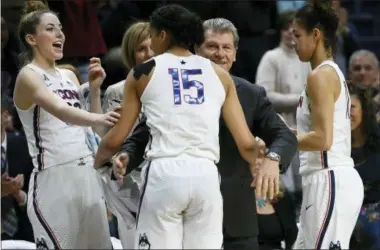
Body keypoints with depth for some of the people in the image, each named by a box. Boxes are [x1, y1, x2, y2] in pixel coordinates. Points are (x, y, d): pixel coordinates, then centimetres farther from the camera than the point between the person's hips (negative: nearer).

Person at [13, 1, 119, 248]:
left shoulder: (69, 76, 17)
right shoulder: (29, 76, -7)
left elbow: (92, 125, 19)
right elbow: (61, 111, -25)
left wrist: (95, 87, 7)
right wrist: (99, 118, -41)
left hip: (86, 174, 8)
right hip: (53, 178, -8)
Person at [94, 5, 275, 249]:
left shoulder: (144, 73, 8)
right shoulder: (219, 74, 14)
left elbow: (116, 139, 10)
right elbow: (246, 143, 12)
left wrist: (96, 163, 31)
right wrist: (260, 167, 32)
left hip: (164, 174, -2)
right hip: (206, 175, 2)